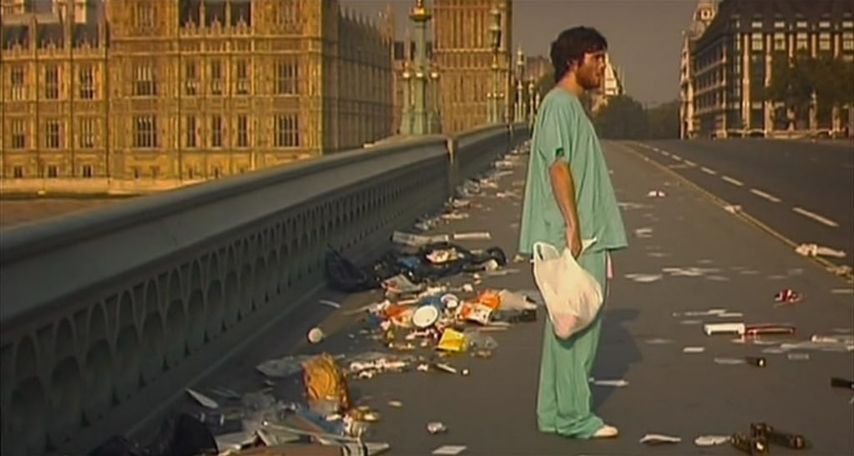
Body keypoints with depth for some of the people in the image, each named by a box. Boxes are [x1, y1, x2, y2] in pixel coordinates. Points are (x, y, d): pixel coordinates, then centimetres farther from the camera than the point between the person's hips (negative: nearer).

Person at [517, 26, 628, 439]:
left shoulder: (571, 106, 21)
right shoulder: (560, 104, -10)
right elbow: (559, 166, -20)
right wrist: (573, 227, -25)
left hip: (585, 238, 10)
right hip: (575, 239, -10)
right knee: (576, 324, -7)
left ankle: (555, 413, 16)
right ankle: (574, 416, -2)